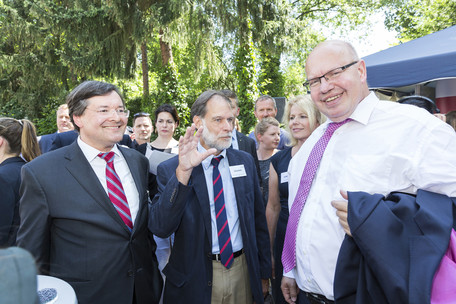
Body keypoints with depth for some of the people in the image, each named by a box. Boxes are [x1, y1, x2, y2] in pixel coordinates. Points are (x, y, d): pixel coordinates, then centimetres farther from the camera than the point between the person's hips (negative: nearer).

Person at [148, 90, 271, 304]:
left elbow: (258, 220, 6)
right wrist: (183, 173, -33)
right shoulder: (170, 169, -11)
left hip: (243, 270, 3)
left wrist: (263, 272, 10)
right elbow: (159, 228, -22)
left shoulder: (245, 162, 1)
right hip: (195, 280, -3)